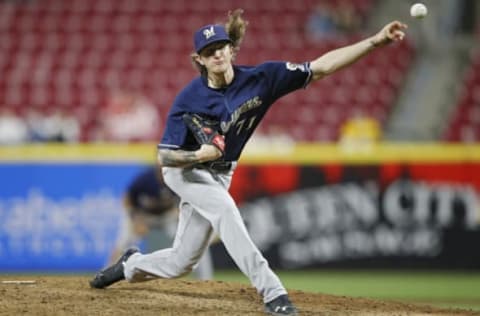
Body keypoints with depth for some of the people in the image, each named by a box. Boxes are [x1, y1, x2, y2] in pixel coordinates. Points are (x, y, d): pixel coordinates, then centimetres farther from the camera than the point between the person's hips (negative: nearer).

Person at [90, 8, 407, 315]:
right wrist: (199, 155, -40)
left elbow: (321, 67, -22)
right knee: (224, 208, -33)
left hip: (219, 176, 4)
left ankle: (131, 265, 39)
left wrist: (376, 41, -30)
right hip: (185, 171, -4)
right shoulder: (189, 99, -24)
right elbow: (164, 157, -20)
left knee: (180, 263, 7)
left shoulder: (259, 78, -18)